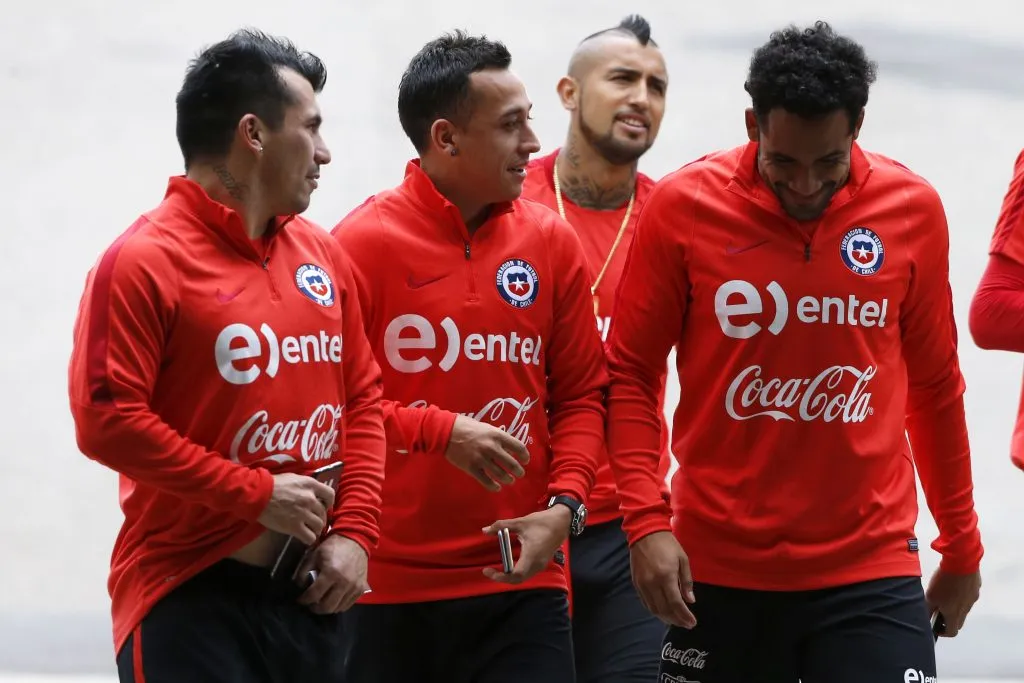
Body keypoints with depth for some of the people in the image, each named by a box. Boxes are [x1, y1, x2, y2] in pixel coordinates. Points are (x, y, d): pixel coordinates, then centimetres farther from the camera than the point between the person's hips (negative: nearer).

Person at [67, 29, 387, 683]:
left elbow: (363, 397, 15)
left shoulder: (323, 254, 12)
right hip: (190, 597, -7)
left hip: (312, 588, 7)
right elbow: (107, 420, -17)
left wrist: (354, 531, 1)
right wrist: (258, 495, -14)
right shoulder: (144, 261, -10)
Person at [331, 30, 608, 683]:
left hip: (521, 582, 3)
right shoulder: (364, 242, -5)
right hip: (388, 585, -3)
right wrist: (442, 431, -17)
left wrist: (565, 504, -5)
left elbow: (582, 394, 9)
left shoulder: (552, 241, 7)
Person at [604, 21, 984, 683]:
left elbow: (934, 386, 10)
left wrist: (962, 546, 15)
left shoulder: (914, 210, -1)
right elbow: (630, 374, 2)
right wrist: (647, 521, -9)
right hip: (717, 569, 0)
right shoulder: (683, 207, -5)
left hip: (869, 571, 0)